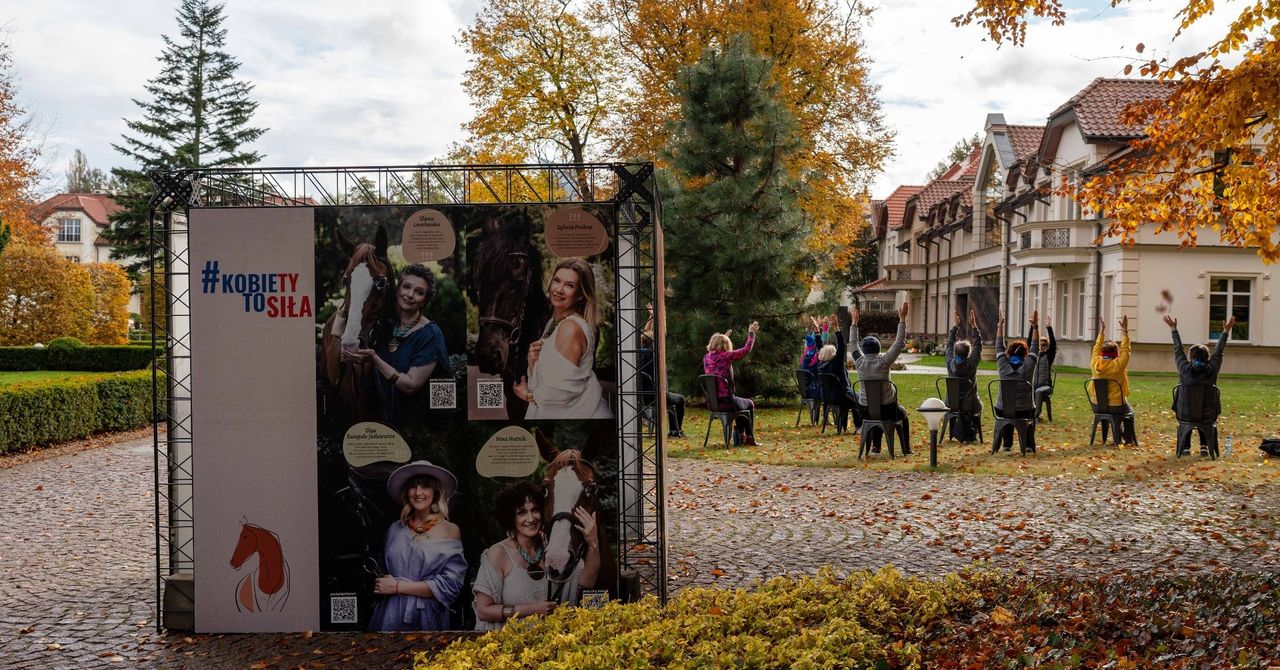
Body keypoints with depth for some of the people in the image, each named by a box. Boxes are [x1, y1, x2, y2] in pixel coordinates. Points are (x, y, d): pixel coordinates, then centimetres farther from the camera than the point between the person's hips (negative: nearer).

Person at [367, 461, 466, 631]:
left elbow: (450, 584, -12)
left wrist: (398, 587, -12)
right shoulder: (396, 528, 6)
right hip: (390, 617, 3)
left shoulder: (449, 531, -5)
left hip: (427, 618, -3)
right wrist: (381, 586, -4)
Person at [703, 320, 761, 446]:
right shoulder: (726, 356, -14)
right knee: (749, 404, 26)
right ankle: (749, 438, 30)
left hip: (712, 402, 7)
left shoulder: (706, 358, 4)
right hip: (726, 402, -6)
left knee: (740, 402, 35)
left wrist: (723, 337, 40)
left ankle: (740, 436, 37)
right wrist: (751, 333, 7)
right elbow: (746, 349, -7)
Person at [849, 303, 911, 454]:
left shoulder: (859, 362, -7)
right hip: (887, 408, -3)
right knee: (902, 415, 29)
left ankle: (875, 446, 32)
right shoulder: (884, 361, -15)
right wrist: (902, 319, -7)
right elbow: (899, 342, -10)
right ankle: (906, 448, 28)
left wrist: (854, 321, 18)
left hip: (865, 410, 3)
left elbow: (853, 343, 10)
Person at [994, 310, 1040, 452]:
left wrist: (1000, 325, 10)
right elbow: (1035, 348, 0)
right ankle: (1029, 444, 18)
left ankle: (1007, 444, 22)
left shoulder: (1003, 366, -6)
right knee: (1030, 411, 28)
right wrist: (1035, 326, 3)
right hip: (1024, 411, -1)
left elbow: (999, 346, 6)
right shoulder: (1028, 367, -9)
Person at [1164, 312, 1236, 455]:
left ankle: (1185, 447, 26)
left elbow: (1178, 350, 1)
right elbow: (1218, 352, 1)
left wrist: (1173, 329, 12)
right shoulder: (1212, 370, -12)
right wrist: (1226, 331, 13)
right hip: (1208, 416, 1)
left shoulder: (1184, 369, -12)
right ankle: (1204, 447, 30)